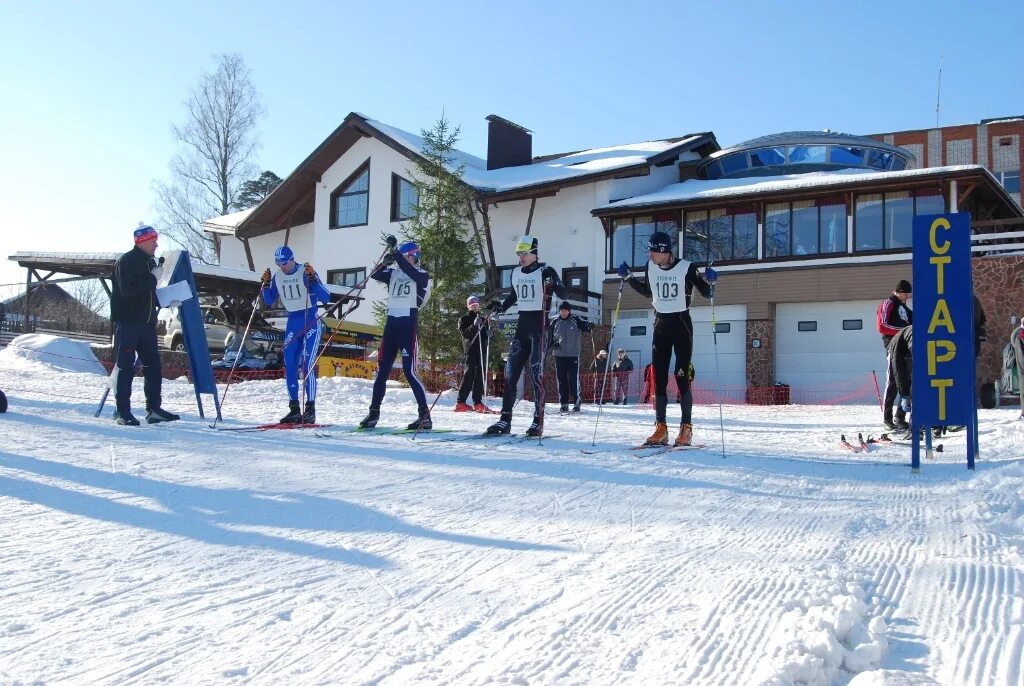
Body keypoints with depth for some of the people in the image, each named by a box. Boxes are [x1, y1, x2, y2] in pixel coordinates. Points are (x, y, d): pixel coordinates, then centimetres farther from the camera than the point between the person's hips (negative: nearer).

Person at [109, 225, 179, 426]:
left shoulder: (150, 261, 16)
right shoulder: (125, 262, -9)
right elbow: (127, 290, -21)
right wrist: (150, 279, -19)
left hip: (146, 321, 8)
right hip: (127, 321, -8)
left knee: (153, 364, 6)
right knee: (125, 367, -4)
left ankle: (153, 409, 11)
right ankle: (122, 412, 0)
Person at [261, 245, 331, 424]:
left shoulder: (306, 273, -11)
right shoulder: (277, 277, 5)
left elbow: (325, 298, -16)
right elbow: (269, 301, 13)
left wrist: (313, 278, -27)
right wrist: (266, 284, -2)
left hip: (311, 322, -6)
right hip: (292, 323, 6)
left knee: (307, 365, -14)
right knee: (289, 365, 1)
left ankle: (310, 409, -9)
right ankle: (294, 409, 8)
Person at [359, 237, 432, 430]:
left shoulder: (422, 275, 0)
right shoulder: (394, 272, 14)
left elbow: (410, 272, -21)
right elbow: (374, 275, -1)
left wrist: (395, 253, -25)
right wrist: (386, 262, -18)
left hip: (409, 324, -6)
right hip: (391, 323, 6)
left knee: (409, 371, -12)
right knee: (382, 369, 9)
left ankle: (425, 415, -8)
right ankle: (374, 411, 18)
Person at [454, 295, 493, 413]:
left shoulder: (483, 319, 22)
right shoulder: (464, 319, 7)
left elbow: (486, 335, 28)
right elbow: (464, 333, -8)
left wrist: (488, 332, 5)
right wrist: (474, 326, -23)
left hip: (482, 349, 5)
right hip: (471, 349, -5)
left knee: (480, 375, 2)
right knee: (469, 373, -12)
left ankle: (478, 402, 4)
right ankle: (460, 402, -13)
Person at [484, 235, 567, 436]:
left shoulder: (546, 271, -6)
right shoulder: (516, 273, 12)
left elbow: (563, 294, -15)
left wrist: (554, 285, -34)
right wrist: (500, 307, 13)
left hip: (539, 324, -6)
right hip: (522, 324, 6)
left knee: (536, 374, -9)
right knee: (510, 372, 2)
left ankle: (538, 422, -3)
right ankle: (505, 419, 7)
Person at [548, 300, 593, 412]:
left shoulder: (575, 320, 1)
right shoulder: (555, 323, 7)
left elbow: (583, 324, -16)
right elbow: (549, 337, 14)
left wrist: (589, 326, -38)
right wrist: (552, 344, -6)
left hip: (573, 355, -2)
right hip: (559, 355, 2)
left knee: (574, 379, -5)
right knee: (562, 380, 4)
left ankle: (576, 402, 1)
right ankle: (563, 403, 10)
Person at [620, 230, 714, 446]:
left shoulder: (686, 268, -12)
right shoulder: (650, 267, 1)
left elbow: (706, 293, -2)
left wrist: (709, 282, -22)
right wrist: (629, 277, 10)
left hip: (682, 324, -4)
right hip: (661, 324, 5)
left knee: (682, 376, -6)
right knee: (658, 377, 1)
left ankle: (686, 428, 4)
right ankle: (661, 428, 6)